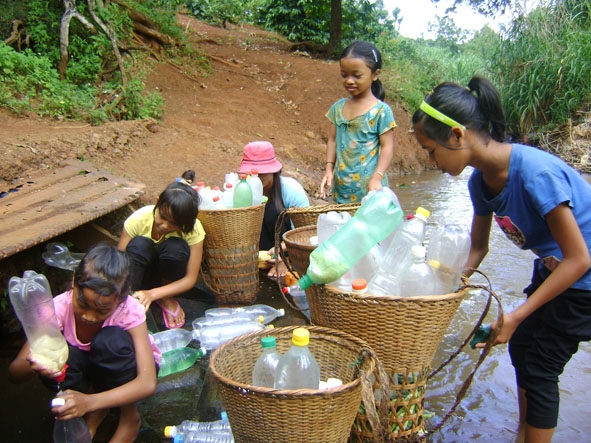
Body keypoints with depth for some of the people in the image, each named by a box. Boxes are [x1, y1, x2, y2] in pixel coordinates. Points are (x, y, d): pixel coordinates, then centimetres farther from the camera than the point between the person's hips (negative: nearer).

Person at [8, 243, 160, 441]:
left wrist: (89, 401, -48)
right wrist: (32, 366, -49)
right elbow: (14, 373, -24)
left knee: (110, 339, -34)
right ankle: (96, 413, -3)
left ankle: (129, 414, -10)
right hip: (87, 369, 2)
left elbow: (148, 383, -36)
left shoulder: (130, 311, -30)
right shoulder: (59, 307, -26)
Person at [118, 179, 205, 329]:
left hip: (168, 277, 1)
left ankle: (167, 299, -8)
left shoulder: (193, 229, -25)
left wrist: (152, 294, -37)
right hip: (142, 272, -1)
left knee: (176, 247, -33)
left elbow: (190, 279, -23)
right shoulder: (140, 218, -26)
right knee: (139, 244, -33)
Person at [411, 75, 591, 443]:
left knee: (539, 367, -1)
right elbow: (478, 248, 4)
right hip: (552, 267, 8)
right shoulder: (481, 180, -9)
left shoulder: (534, 173, -34)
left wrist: (516, 316, -26)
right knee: (522, 347, 15)